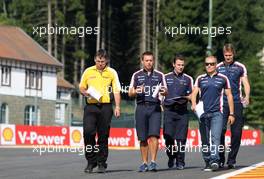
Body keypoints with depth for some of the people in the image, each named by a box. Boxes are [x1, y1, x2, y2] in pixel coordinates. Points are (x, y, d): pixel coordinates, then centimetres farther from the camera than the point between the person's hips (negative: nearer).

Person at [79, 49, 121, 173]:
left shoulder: (112, 73, 6)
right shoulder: (88, 71, 9)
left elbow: (116, 91, 5)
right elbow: (81, 87, 18)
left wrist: (117, 107, -5)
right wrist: (85, 92, -5)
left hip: (105, 106, 0)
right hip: (90, 106, 1)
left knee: (103, 135, 2)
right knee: (88, 132, -12)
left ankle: (101, 163, 11)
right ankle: (91, 162, 0)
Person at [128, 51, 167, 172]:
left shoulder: (159, 75, 11)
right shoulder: (136, 75, 11)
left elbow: (165, 92, 8)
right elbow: (130, 93, 9)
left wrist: (162, 91, -15)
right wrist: (137, 91, -12)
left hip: (155, 107, -1)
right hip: (141, 107, 1)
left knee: (154, 135, -13)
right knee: (143, 138, 2)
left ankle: (153, 162, -14)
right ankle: (144, 163, 9)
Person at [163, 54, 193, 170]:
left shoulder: (188, 79, 11)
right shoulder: (166, 77, 11)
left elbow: (191, 96, 10)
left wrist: (184, 98, -11)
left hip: (182, 111, 0)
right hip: (169, 110, 0)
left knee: (181, 138, -4)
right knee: (168, 136, -5)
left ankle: (180, 161, 4)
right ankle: (171, 157, 18)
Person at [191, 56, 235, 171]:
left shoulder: (223, 79, 7)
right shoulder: (200, 79, 12)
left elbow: (229, 95, 11)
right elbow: (194, 93, 4)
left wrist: (231, 114, 7)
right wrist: (194, 104, -18)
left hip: (217, 113, -3)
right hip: (203, 113, 3)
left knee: (215, 137, -17)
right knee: (205, 140, 5)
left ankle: (215, 161, -26)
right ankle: (207, 162, 13)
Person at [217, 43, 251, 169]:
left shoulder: (240, 67, 9)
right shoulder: (218, 68, 11)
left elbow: (245, 83, 6)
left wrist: (247, 97, -12)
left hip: (237, 103, 0)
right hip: (222, 104, 0)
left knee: (236, 133, -1)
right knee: (220, 131, -9)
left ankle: (231, 160, 7)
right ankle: (220, 159, 1)